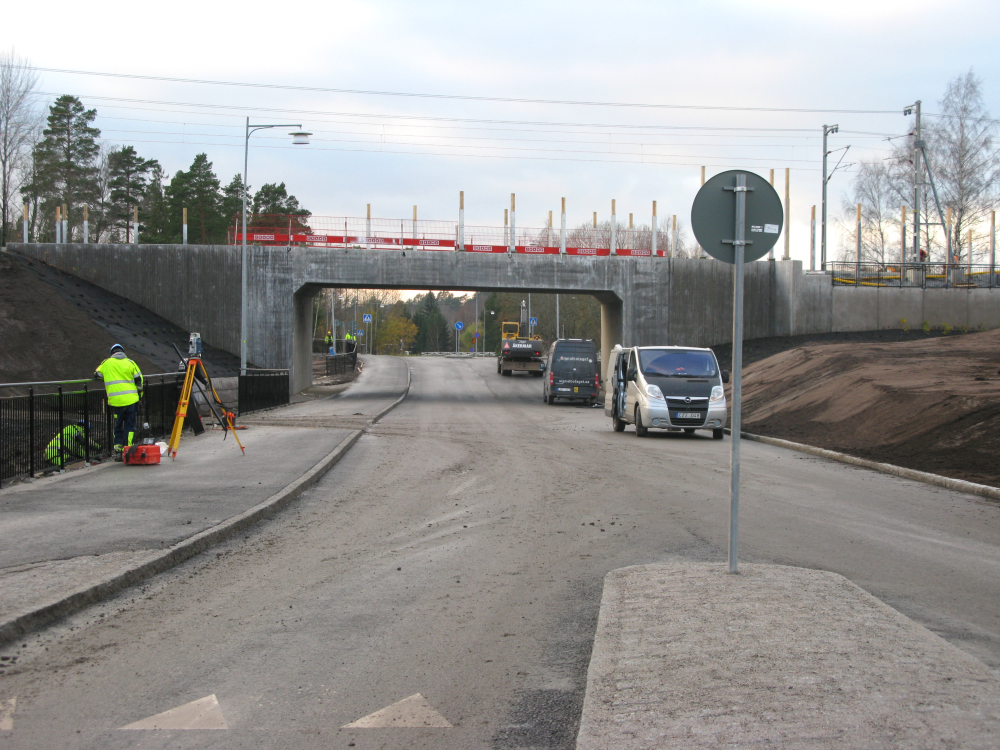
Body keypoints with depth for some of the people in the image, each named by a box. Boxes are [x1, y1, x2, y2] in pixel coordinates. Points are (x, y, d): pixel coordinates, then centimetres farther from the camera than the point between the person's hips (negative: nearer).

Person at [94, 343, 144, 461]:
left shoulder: (106, 363, 7)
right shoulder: (130, 363, 5)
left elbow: (97, 375, 18)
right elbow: (139, 380, 2)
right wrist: (139, 394, 12)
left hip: (115, 401, 1)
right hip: (131, 399, -1)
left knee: (118, 426, 12)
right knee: (130, 426, 7)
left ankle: (118, 450, 6)